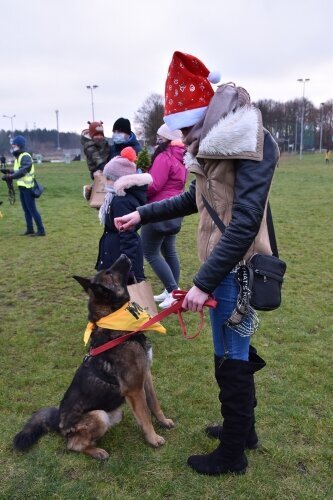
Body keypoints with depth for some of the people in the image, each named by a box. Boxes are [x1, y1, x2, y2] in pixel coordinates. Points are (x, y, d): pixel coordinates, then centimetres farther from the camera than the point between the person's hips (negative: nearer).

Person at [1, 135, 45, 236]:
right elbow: (16, 171, 16)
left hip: (27, 187, -9)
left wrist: (10, 176, -28)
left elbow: (23, 171, -25)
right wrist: (9, 173, -1)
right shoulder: (18, 157, 16)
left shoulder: (25, 157, -14)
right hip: (22, 187, 9)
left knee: (32, 209, -7)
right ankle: (30, 229, 20)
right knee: (26, 209, 13)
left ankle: (41, 230, -3)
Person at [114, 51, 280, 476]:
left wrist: (204, 282, -25)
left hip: (235, 270, -9)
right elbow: (194, 199, 24)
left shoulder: (252, 144, -17)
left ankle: (232, 453, 26)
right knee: (234, 353, 21)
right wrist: (143, 214, 21)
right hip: (222, 266, 9)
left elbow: (245, 223, -25)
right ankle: (243, 429, 41)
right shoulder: (215, 144, 11)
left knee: (231, 361, 5)